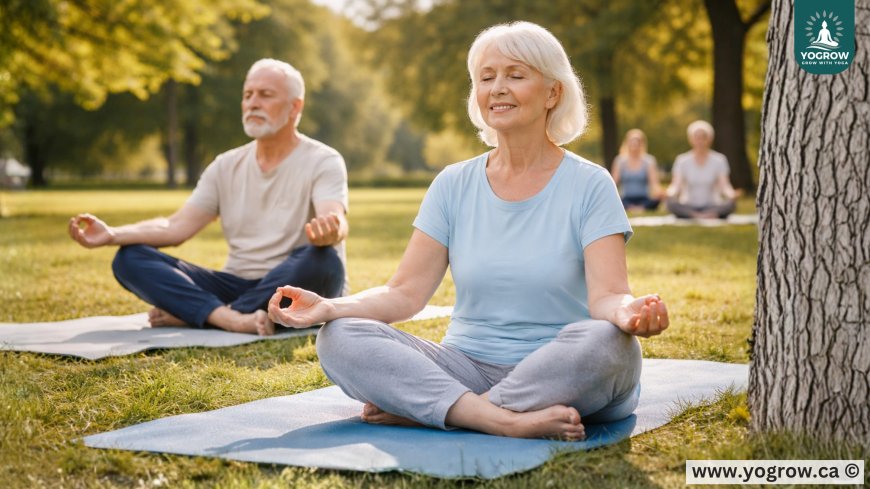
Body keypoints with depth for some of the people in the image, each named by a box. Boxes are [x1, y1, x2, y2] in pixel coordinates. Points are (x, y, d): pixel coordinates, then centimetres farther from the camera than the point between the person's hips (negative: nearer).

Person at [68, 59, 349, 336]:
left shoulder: (323, 161, -3)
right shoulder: (227, 166, 11)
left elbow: (336, 220, -23)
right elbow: (177, 227, 3)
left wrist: (329, 231, -49)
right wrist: (112, 234, -14)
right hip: (236, 286, 4)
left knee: (323, 260, -38)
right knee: (130, 258, -11)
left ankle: (187, 313, -28)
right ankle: (231, 318, -36)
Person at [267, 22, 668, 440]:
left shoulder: (589, 185, -1)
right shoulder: (454, 185, 8)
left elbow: (606, 295, -13)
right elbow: (405, 293, 3)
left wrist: (629, 313, -37)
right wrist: (329, 307, -16)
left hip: (560, 375, -2)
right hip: (467, 367, 3)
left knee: (604, 342, -37)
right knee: (339, 339, -19)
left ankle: (417, 409, -26)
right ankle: (507, 422, -31)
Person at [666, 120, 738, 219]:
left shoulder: (719, 160, 3)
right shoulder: (682, 161, 3)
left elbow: (724, 185, -7)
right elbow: (676, 185, -8)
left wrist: (731, 194, -30)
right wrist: (670, 192, -32)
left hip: (712, 206, 0)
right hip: (688, 206, 0)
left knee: (731, 203, -31)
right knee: (671, 203, -33)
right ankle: (710, 215, -35)